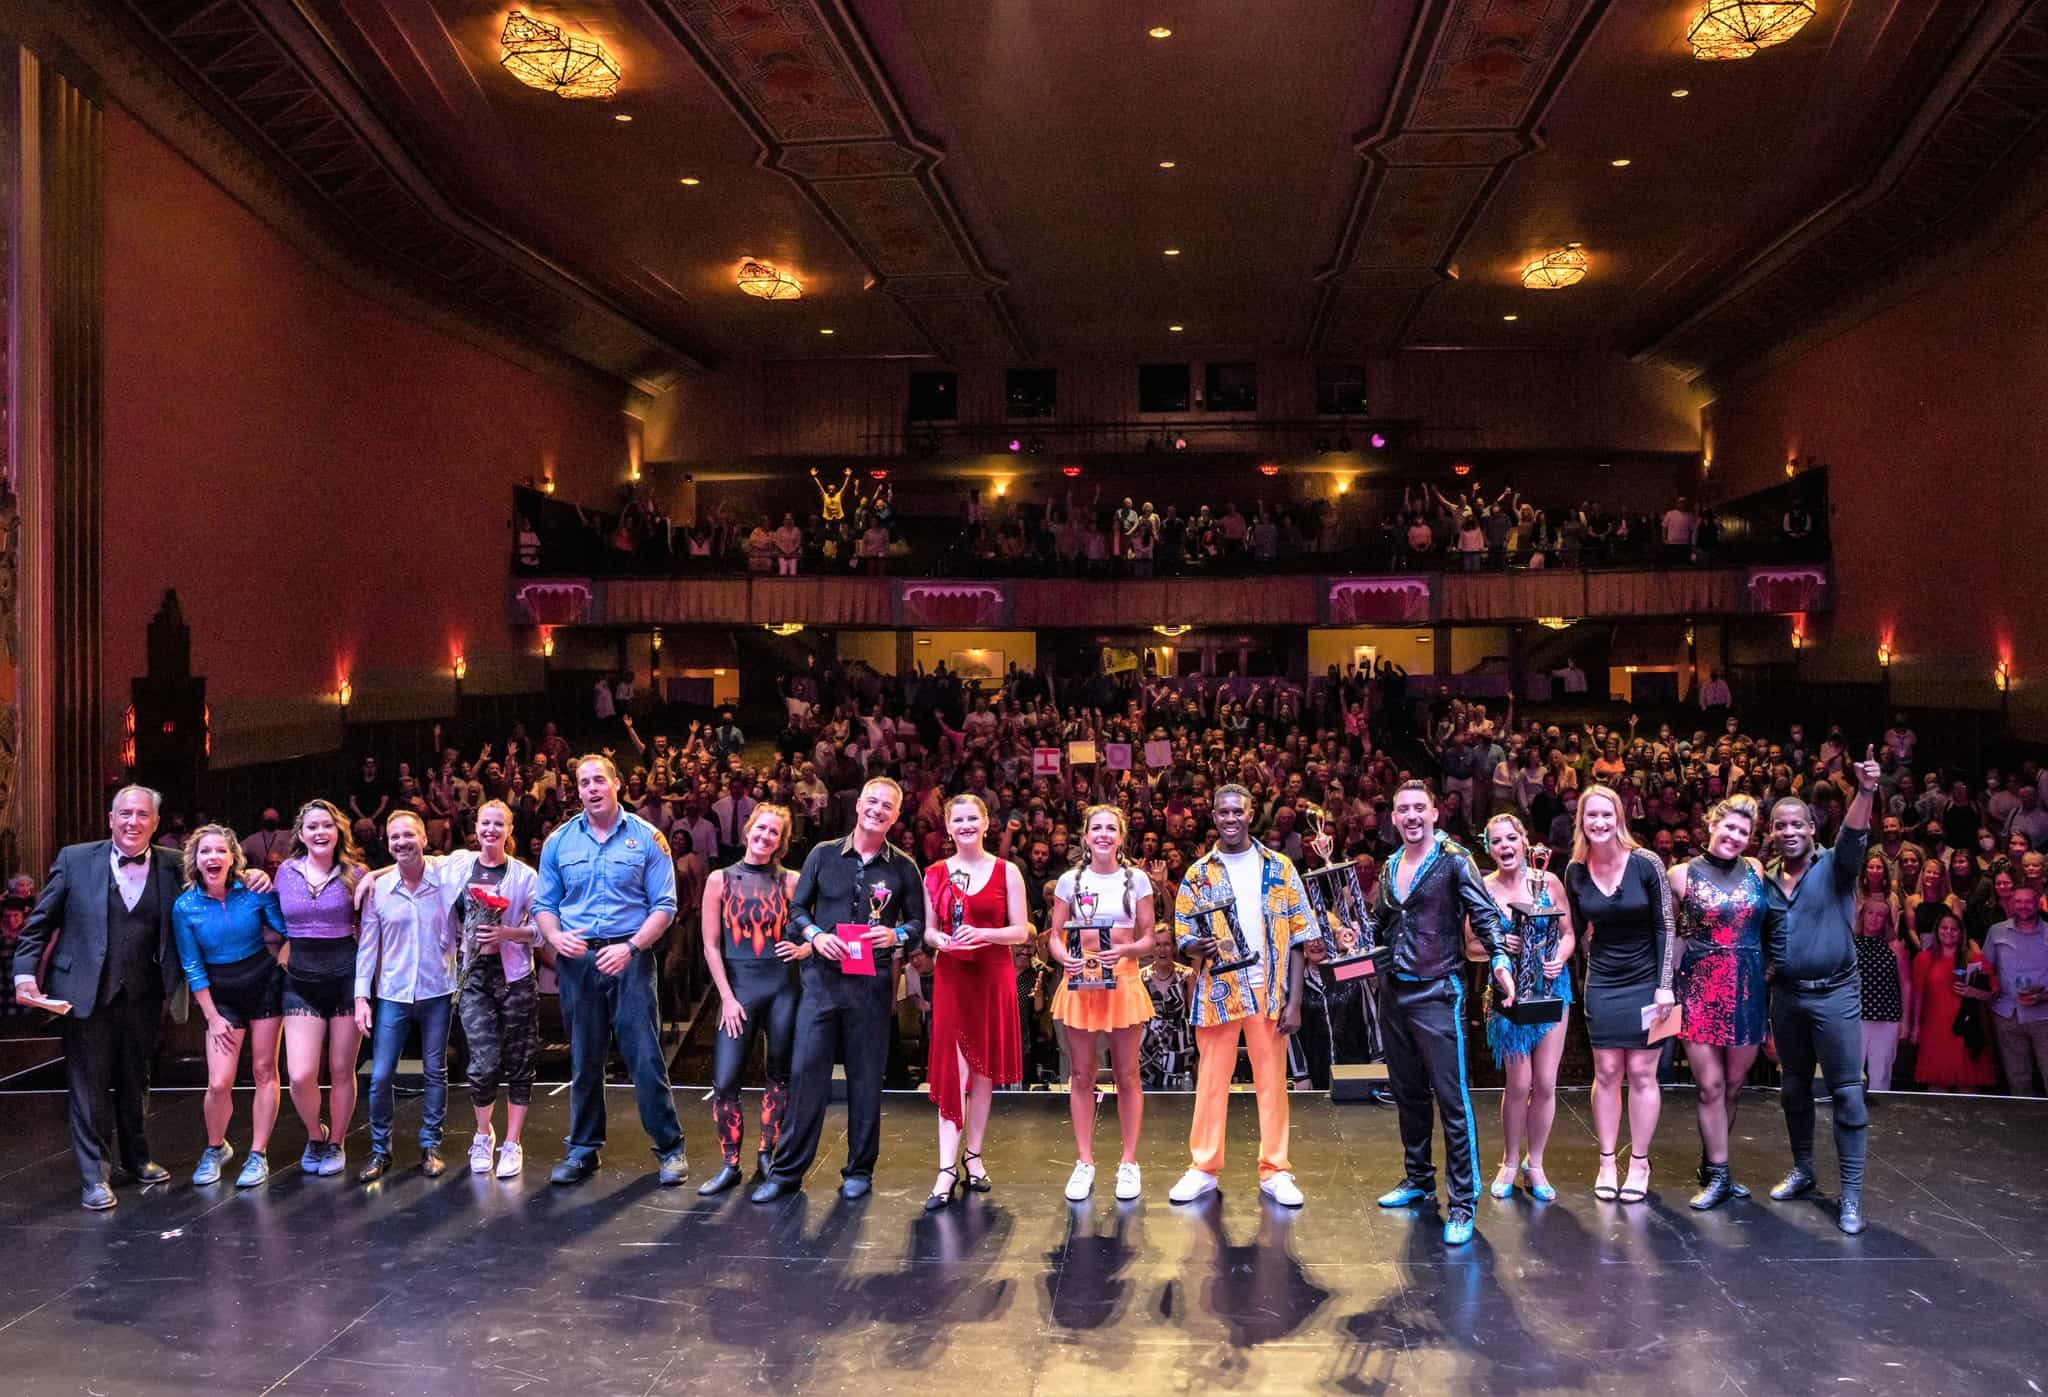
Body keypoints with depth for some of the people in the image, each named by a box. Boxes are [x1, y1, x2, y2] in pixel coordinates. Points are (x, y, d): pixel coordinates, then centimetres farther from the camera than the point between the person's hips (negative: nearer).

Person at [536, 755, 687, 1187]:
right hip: (577, 958, 3)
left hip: (629, 957, -3)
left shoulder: (646, 837, -2)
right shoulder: (559, 841, 7)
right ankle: (584, 1148, 24)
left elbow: (664, 905, -4)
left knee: (645, 1056, -4)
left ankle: (670, 1147, 7)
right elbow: (544, 904, 10)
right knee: (584, 1059, 11)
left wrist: (631, 946, -16)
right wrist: (556, 938, -10)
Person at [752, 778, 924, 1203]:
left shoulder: (903, 867, 5)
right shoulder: (823, 855, 6)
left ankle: (859, 1170, 19)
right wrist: (815, 935, -9)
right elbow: (797, 908, 9)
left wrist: (896, 935, -12)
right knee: (806, 1070, -2)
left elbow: (918, 922, 8)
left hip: (872, 984, 0)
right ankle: (787, 1169, 9)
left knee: (866, 1077, 6)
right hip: (822, 977, 0)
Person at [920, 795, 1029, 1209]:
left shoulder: (1007, 872, 1)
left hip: (993, 977, 0)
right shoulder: (935, 874, 5)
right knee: (952, 1069, -6)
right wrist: (941, 940, -13)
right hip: (950, 976, 0)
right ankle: (948, 1168, -7)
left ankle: (973, 1156, 21)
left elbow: (1021, 931, -1)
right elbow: (927, 930, 9)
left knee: (983, 1068, 7)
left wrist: (984, 933, -18)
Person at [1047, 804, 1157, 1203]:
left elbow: (1150, 938, 4)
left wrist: (1126, 950, -16)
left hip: (1124, 981, -1)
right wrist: (1064, 958, -15)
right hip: (1079, 982, 1)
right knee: (1082, 1076, 5)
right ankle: (1084, 1162, 14)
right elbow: (1054, 936, 6)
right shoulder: (1070, 881, 5)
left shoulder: (1136, 879, 3)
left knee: (1128, 1075, 4)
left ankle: (1129, 1162, 14)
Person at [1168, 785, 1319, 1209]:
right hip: (1218, 993, 0)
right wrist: (1200, 947, -19)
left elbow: (1298, 938, 1)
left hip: (1269, 992, 0)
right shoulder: (1197, 874, 5)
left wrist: (1294, 1001, -5)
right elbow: (1183, 939, 6)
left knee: (1272, 1080, 5)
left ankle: (1275, 1171, 16)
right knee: (1211, 1079, 6)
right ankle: (1204, 1169, 16)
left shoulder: (1279, 868, 3)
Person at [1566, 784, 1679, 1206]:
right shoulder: (1576, 872, -3)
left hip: (1646, 981, -3)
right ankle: (1606, 1163, 15)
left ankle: (1639, 1164, 14)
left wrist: (1664, 985, -11)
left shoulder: (1645, 863, -13)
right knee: (1606, 1073, 5)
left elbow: (1666, 927, -8)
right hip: (1602, 984, 3)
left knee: (1641, 1073, 2)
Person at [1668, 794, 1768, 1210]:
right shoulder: (1682, 874, -2)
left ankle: (1712, 1165, 25)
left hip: (1747, 989, 3)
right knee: (1711, 1086, -1)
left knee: (1734, 1086, 10)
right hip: (1701, 989, -3)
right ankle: (1718, 1175, 8)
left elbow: (1768, 927, 12)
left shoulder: (1755, 870, 6)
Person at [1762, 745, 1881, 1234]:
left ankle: (1851, 1193, 3)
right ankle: (1802, 1170, 30)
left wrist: (1864, 792, -45)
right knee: (1794, 1088, 14)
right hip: (1785, 995, 5)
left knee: (1847, 1091, -3)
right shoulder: (1765, 880, 6)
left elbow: (1854, 835, -28)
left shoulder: (1835, 866, -6)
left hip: (1835, 993, -5)